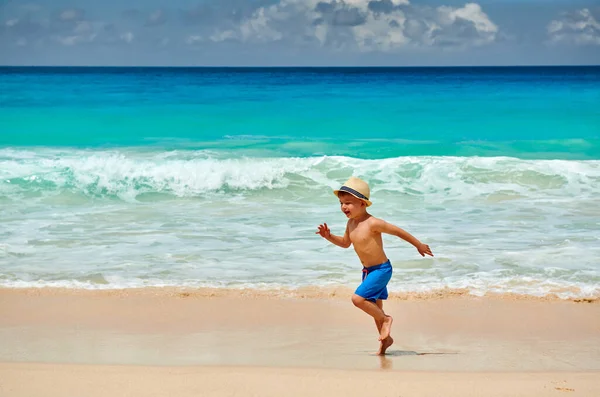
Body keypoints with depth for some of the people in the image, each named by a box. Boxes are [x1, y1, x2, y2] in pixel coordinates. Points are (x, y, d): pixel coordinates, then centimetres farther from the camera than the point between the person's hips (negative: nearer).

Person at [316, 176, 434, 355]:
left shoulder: (372, 223, -23)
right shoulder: (351, 223, 1)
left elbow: (398, 231, -14)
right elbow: (345, 243, 18)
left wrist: (419, 245, -6)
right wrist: (329, 236, 1)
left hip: (381, 269, -8)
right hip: (368, 270, 8)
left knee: (358, 298, -21)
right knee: (374, 306, 17)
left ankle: (385, 319, -1)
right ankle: (385, 338, 33)